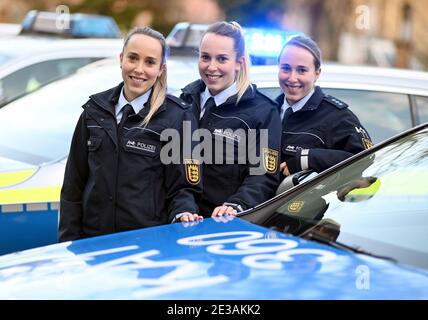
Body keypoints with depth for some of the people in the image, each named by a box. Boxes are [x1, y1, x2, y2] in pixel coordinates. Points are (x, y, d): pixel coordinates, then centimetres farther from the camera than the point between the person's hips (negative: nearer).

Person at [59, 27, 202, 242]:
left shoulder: (178, 117, -4)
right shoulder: (96, 110, 5)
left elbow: (184, 187, -1)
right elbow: (74, 185, 8)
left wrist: (183, 213, -21)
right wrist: (69, 244, 3)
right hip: (93, 238, 3)